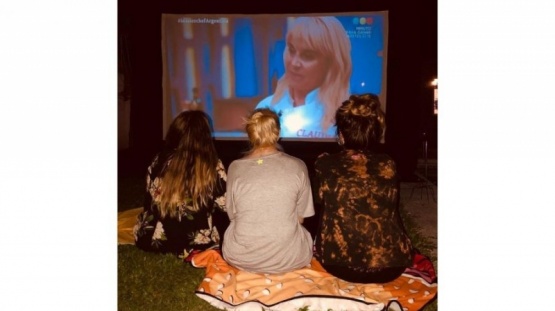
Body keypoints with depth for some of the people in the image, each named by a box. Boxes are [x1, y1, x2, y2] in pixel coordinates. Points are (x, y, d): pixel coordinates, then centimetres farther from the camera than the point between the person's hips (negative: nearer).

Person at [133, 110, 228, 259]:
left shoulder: (158, 163, -5)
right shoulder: (213, 167, -14)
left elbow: (149, 205, 7)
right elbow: (224, 208, -6)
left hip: (155, 241, 3)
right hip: (198, 245, -3)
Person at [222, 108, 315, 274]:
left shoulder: (235, 167, -8)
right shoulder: (297, 166, -9)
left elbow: (233, 216, 3)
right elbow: (300, 218, 0)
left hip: (240, 258, 1)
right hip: (287, 258, 0)